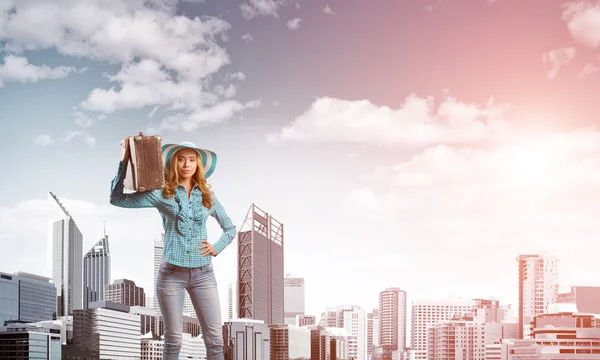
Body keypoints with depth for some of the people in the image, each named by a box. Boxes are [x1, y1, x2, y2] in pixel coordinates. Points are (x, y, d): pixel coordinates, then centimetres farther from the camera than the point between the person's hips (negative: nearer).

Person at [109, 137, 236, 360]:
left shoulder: (207, 196, 9)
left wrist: (217, 248, 4)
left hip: (203, 274, 2)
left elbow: (230, 228, 21)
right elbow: (117, 198, -6)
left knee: (215, 339, -2)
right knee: (173, 340, 3)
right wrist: (126, 161, -10)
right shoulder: (161, 194, 1)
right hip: (172, 273, -2)